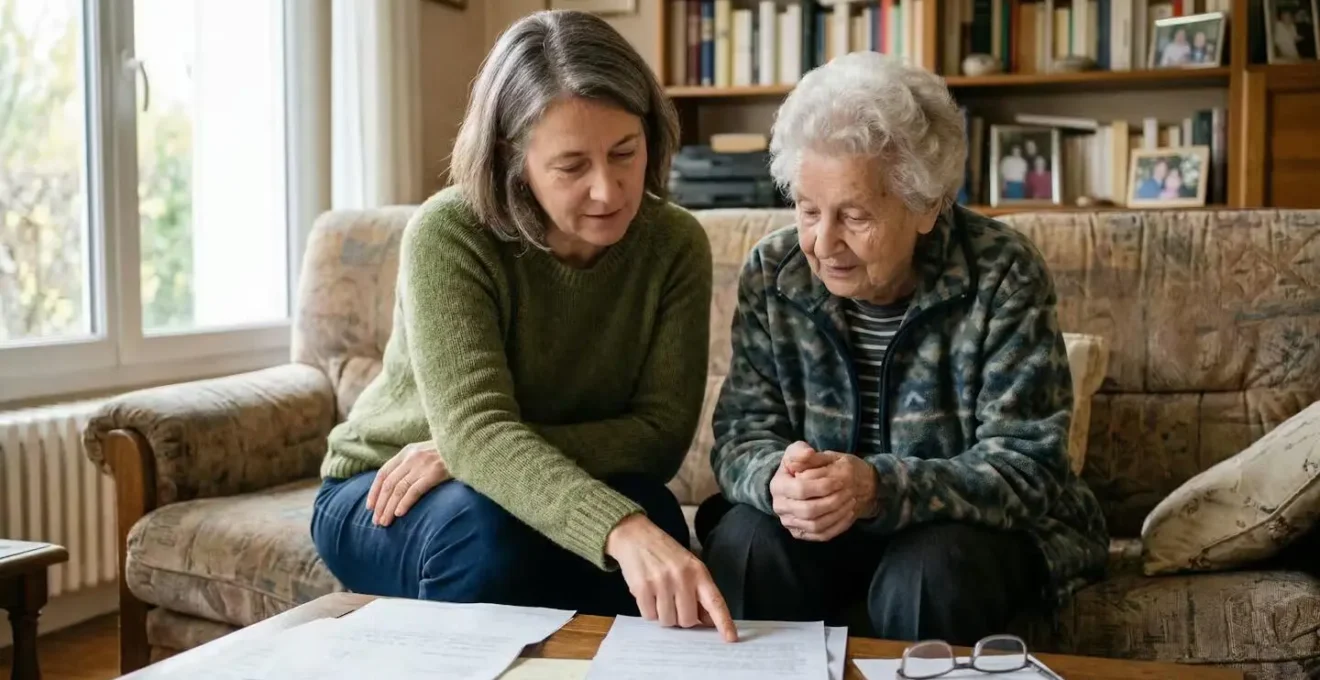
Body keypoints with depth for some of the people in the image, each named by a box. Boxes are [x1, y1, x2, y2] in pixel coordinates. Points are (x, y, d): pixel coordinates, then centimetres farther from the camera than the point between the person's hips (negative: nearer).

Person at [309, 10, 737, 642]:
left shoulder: (675, 244, -14)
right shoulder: (448, 234, -25)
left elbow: (661, 432, -18)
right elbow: (476, 429, -35)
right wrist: (619, 531, -52)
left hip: (545, 496, 2)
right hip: (387, 497, -2)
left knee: (649, 514, -29)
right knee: (483, 525, -35)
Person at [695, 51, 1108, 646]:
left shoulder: (1003, 276, -17)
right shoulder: (772, 273, -6)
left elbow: (1027, 468, -20)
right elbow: (740, 435, -6)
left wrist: (881, 488, -37)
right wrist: (777, 479, -32)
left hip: (969, 529, -2)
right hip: (818, 525, 2)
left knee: (930, 572, -33)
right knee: (743, 543, -27)